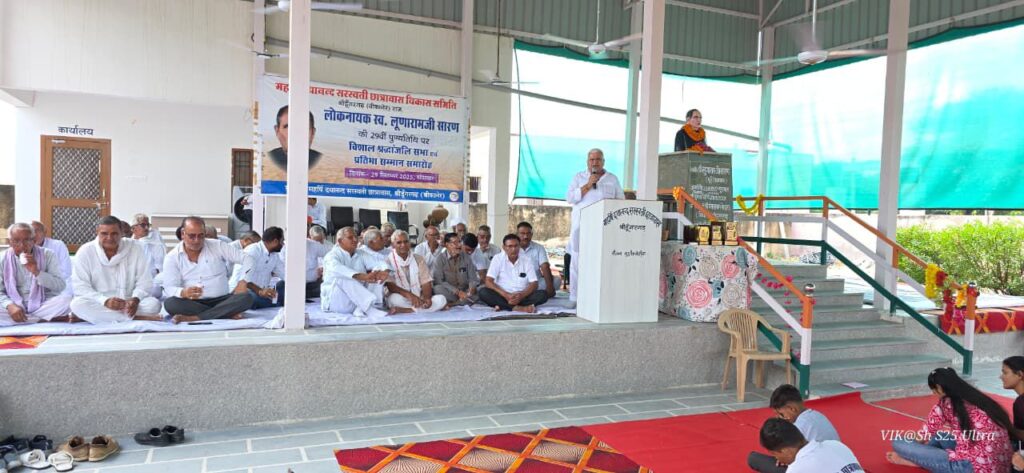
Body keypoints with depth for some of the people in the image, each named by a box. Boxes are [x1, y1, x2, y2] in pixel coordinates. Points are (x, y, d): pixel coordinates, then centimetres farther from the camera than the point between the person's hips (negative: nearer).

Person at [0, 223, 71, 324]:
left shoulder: (47, 255, 0)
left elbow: (60, 286, -7)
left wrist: (37, 272, -20)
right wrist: (10, 305, -21)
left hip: (43, 306, -1)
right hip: (15, 307, 1)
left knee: (67, 299, -30)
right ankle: (47, 319, -23)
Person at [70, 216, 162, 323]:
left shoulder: (135, 248, -1)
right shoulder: (85, 252, -2)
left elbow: (145, 282, -1)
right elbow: (80, 287, -9)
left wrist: (135, 299, -23)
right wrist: (105, 301, -26)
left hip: (129, 304, 0)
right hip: (98, 304, 0)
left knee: (154, 303, -26)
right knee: (77, 304, -31)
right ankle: (135, 318, -31)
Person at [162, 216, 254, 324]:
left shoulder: (217, 246, 3)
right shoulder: (172, 257, 1)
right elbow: (169, 288, -7)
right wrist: (183, 292, -32)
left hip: (222, 300, 1)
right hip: (192, 304, 0)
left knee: (246, 297, -28)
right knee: (170, 303, -33)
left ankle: (193, 318, -33)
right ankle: (227, 313, -28)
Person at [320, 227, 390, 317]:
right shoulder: (332, 255, -7)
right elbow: (338, 269, -31)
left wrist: (384, 272, -31)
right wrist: (363, 277, -47)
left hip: (357, 300, 5)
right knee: (344, 278, -32)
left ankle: (360, 309, -28)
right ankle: (370, 309, -41)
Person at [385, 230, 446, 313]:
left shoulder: (419, 259, 10)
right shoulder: (389, 260, -1)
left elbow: (426, 282, 3)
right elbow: (390, 286, -12)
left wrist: (427, 298, -18)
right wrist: (410, 295, -28)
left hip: (419, 300, 4)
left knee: (441, 299, -22)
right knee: (395, 298, -37)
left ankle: (403, 310, -29)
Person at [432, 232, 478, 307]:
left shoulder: (466, 257, 6)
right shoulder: (440, 259, -4)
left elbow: (472, 278, 5)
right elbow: (439, 281, -13)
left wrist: (472, 287, -19)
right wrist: (457, 292, -23)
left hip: (464, 292, 3)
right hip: (448, 292, -3)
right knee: (438, 288, -34)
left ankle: (450, 304, -25)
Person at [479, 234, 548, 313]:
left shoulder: (527, 260, 3)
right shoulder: (498, 259, -1)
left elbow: (534, 284, -1)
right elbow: (488, 282, -9)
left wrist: (521, 295, -22)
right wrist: (506, 295, -23)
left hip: (522, 297, 1)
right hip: (503, 296, -1)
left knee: (543, 295, -25)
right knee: (483, 292, -29)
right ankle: (518, 308, -34)